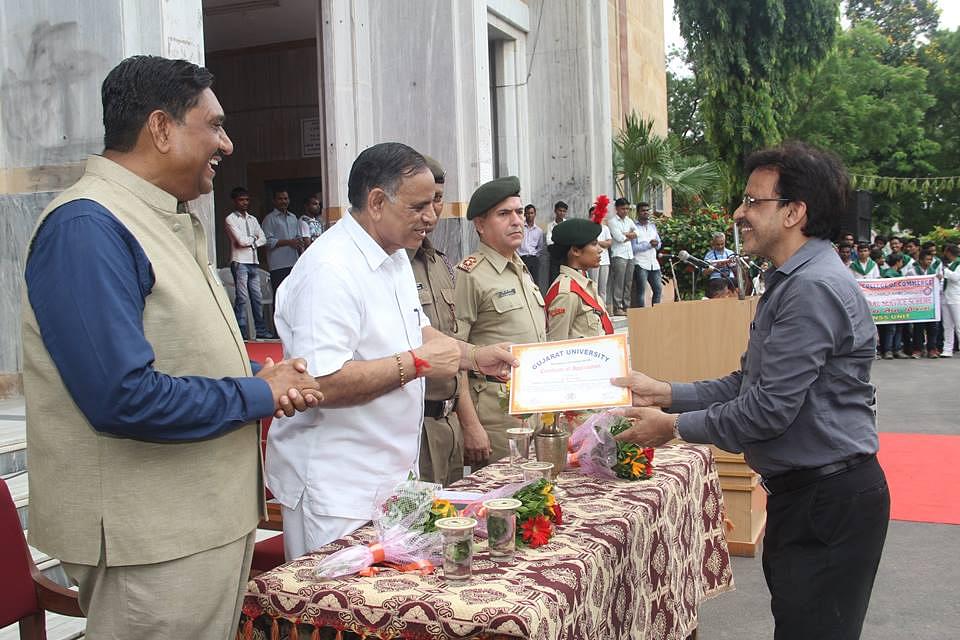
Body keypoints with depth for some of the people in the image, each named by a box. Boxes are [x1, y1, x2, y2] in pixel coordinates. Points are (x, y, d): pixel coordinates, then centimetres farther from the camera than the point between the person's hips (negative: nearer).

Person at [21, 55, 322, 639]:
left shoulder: (170, 222, 11)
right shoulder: (88, 227, -20)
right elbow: (125, 398, -28)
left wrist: (263, 374, 2)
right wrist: (259, 395, -16)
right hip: (149, 542, -9)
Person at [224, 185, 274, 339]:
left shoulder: (252, 219, 19)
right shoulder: (231, 219, -2)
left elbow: (263, 239, 11)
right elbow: (241, 240, -12)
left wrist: (250, 242, -5)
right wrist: (254, 238, 4)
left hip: (253, 262, 6)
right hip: (239, 262, -6)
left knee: (257, 298, 5)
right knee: (242, 298, -9)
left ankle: (261, 330, 9)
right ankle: (241, 332, -6)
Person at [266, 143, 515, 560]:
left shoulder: (396, 258, 11)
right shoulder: (329, 270, -22)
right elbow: (323, 383, -30)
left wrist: (475, 357, 10)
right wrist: (418, 363, -22)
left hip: (392, 474, 9)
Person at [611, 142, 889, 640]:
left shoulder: (814, 288, -21)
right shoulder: (789, 282, 13)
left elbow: (769, 409, -24)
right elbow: (747, 384, 14)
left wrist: (674, 426, -12)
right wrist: (662, 393, 5)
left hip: (830, 501, -10)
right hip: (800, 492, 10)